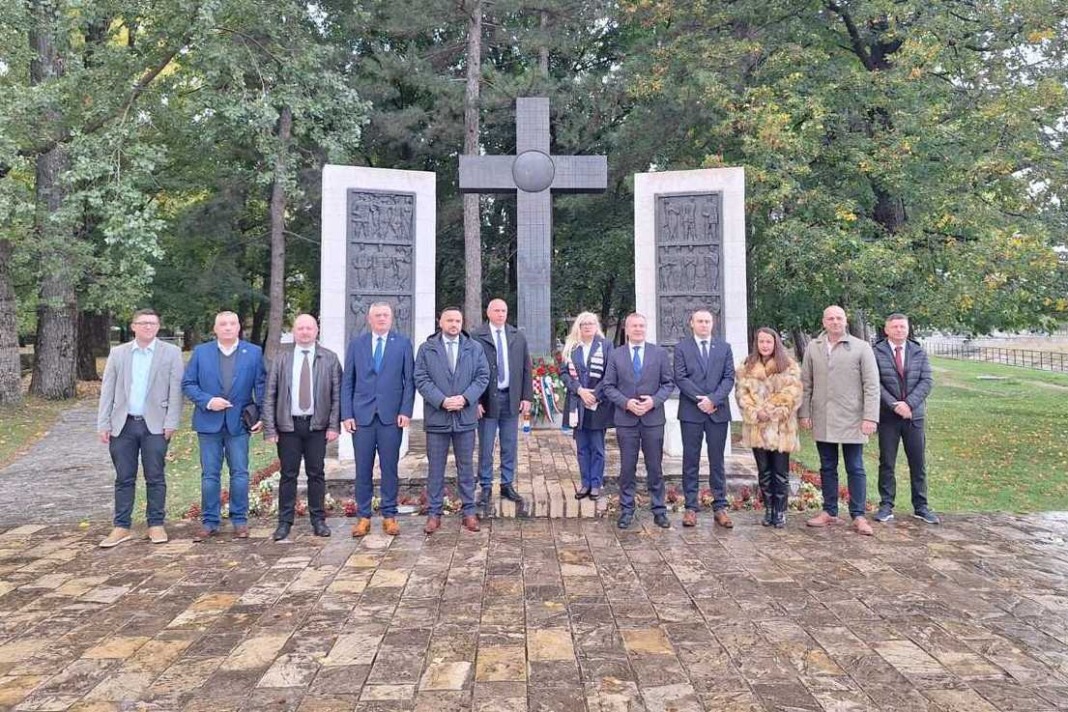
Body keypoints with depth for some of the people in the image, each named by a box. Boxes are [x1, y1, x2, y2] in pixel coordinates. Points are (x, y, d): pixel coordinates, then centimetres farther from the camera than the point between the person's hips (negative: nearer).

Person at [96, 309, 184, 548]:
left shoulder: (171, 352, 1)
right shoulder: (117, 353, 9)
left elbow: (175, 390, -3)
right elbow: (107, 390, 7)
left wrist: (171, 423, -9)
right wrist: (103, 424, 1)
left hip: (155, 425, -2)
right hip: (123, 424, 2)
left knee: (155, 478, 4)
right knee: (124, 479, 7)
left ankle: (156, 525, 14)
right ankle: (121, 527, 16)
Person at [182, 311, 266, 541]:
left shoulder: (253, 352, 3)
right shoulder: (201, 352, 5)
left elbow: (261, 385, 1)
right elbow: (188, 383, 3)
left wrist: (262, 415, -8)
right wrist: (207, 401, -12)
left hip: (239, 422, -1)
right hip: (209, 422, 1)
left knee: (240, 474, 4)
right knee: (210, 475, 6)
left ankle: (240, 521, 14)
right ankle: (209, 522, 15)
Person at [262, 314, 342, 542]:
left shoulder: (330, 358, 3)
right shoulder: (281, 359, 5)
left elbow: (337, 394, 1)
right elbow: (269, 395, 2)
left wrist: (334, 425, -6)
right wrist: (270, 428, -4)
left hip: (317, 425, 0)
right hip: (288, 425, 0)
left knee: (316, 473, 7)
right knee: (288, 474, 5)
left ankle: (318, 520, 17)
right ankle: (285, 522, 15)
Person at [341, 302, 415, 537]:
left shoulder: (403, 343, 5)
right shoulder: (356, 344, 9)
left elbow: (409, 380, 3)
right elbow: (347, 382, 8)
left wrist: (406, 411, -6)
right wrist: (346, 414, 0)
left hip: (391, 415, -1)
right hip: (362, 414, 1)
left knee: (390, 468, 5)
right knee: (363, 469, 4)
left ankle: (389, 515, 15)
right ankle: (363, 516, 15)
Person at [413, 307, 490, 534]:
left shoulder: (475, 348, 8)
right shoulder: (426, 349, 4)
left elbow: (482, 377, 3)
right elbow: (421, 379, -3)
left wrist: (465, 398, -12)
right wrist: (442, 401, -15)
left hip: (465, 416, 1)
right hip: (437, 417, -1)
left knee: (466, 466, 9)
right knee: (435, 468, 6)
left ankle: (469, 512, 19)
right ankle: (434, 513, 15)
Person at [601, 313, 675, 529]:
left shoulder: (659, 353, 5)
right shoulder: (615, 355, 4)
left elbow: (668, 383, 4)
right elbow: (609, 386, 3)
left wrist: (654, 400, -12)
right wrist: (626, 402, -12)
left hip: (653, 418, 0)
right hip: (625, 419, 0)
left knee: (655, 467, 7)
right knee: (627, 468, 6)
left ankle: (659, 510, 18)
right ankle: (626, 511, 16)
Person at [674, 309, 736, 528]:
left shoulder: (724, 347, 10)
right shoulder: (681, 348, 5)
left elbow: (729, 378, 2)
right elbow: (680, 378, -5)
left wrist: (713, 399, -12)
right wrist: (700, 399, -13)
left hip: (718, 412, 2)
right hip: (691, 412, -1)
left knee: (717, 461, 7)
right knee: (691, 461, 3)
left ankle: (720, 507, 12)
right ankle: (691, 507, 9)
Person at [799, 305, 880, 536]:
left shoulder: (861, 348, -2)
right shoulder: (813, 348, 7)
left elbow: (871, 385, -5)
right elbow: (806, 384, 9)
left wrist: (870, 417, -12)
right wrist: (804, 413, 3)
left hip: (851, 420, -3)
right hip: (822, 420, 3)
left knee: (855, 469, 4)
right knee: (827, 468, 11)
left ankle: (858, 516, 12)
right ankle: (829, 512, 21)